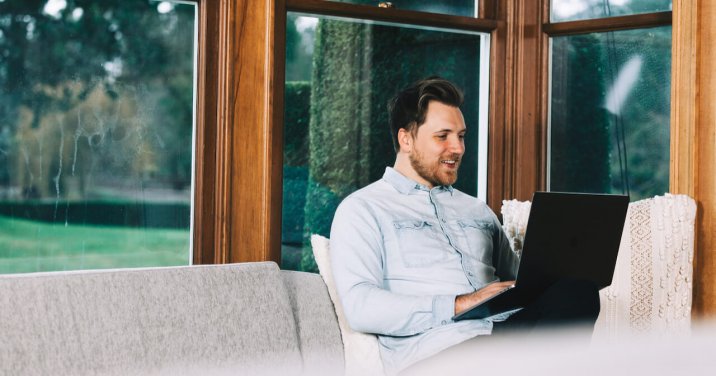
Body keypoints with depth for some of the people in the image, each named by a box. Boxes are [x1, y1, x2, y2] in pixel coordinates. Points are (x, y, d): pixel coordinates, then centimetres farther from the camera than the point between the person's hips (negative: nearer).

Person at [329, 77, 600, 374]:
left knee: (578, 293, -29)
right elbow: (360, 308, -5)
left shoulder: (477, 210, 31)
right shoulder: (361, 209, 10)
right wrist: (461, 304, -13)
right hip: (435, 348, -6)